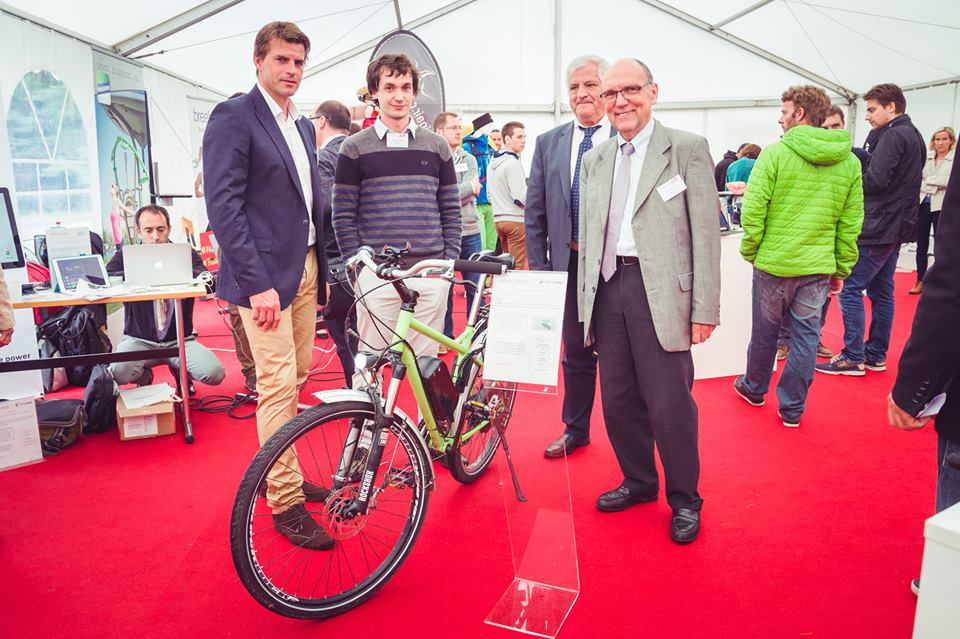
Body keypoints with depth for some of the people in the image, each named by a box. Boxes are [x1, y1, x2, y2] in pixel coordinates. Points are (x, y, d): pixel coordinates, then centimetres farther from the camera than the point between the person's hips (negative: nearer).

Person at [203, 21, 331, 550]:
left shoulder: (303, 125, 16)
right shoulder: (233, 116, -7)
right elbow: (224, 206, -15)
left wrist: (324, 269, 13)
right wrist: (257, 284, -21)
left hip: (305, 268, 8)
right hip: (266, 274, -8)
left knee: (295, 382, 13)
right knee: (278, 387, -6)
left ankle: (287, 476, 28)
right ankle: (285, 502, 5)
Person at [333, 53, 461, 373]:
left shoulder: (436, 146, 11)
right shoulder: (355, 148, 4)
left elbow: (451, 210, 11)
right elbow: (343, 216, 2)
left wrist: (449, 261, 1)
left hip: (431, 275, 2)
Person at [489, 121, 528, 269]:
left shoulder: (493, 162, 14)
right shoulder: (513, 163, -13)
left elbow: (490, 195, 20)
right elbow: (520, 198, -17)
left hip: (498, 219, 9)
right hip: (515, 220, -9)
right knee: (518, 267, -5)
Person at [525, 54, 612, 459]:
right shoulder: (549, 143, 8)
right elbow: (535, 212, 7)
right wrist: (539, 268, 2)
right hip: (568, 263, 3)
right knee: (576, 352, 14)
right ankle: (575, 429, 31)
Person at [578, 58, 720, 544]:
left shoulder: (688, 149, -1)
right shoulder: (594, 159, 15)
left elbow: (706, 233, -5)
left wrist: (705, 308, -9)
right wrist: (586, 300, 11)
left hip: (660, 290, -5)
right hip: (608, 286, 5)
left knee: (669, 403, -1)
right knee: (618, 398, 12)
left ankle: (684, 499, 20)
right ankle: (638, 480, 33)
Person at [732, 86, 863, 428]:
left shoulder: (775, 153, -11)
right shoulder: (850, 161, 3)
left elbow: (753, 209, -15)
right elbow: (851, 222, 3)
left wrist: (749, 251, -1)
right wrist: (841, 268, 10)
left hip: (774, 262, -3)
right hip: (819, 267, 3)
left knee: (764, 332, 15)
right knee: (806, 337, 11)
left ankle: (754, 388, 36)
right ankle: (792, 408, 20)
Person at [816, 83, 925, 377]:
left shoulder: (893, 135, -13)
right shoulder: (913, 135, 18)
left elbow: (875, 180, -21)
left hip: (878, 227, -10)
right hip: (897, 226, 10)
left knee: (850, 289, -7)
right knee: (881, 291, 13)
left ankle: (853, 358, -4)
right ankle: (876, 355, 19)